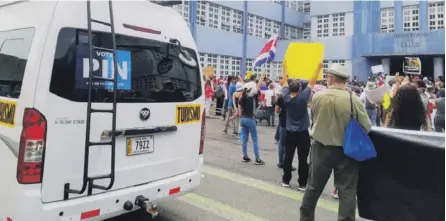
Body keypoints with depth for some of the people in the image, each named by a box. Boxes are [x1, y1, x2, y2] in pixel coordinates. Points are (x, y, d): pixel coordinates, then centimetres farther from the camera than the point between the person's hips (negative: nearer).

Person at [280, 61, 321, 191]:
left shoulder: (286, 97, -5)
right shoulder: (303, 97, -15)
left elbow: (285, 82, 8)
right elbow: (312, 83, -9)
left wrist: (285, 68, 19)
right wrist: (319, 68, -3)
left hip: (290, 133, 4)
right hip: (303, 133, -4)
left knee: (288, 157, 11)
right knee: (303, 159, 2)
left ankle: (286, 181, 19)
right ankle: (302, 184, 6)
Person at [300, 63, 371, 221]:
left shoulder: (317, 96, -8)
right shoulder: (353, 99, -13)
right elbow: (367, 127, -8)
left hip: (321, 148, 2)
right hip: (346, 151, -2)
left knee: (314, 186, 16)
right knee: (347, 191, 7)